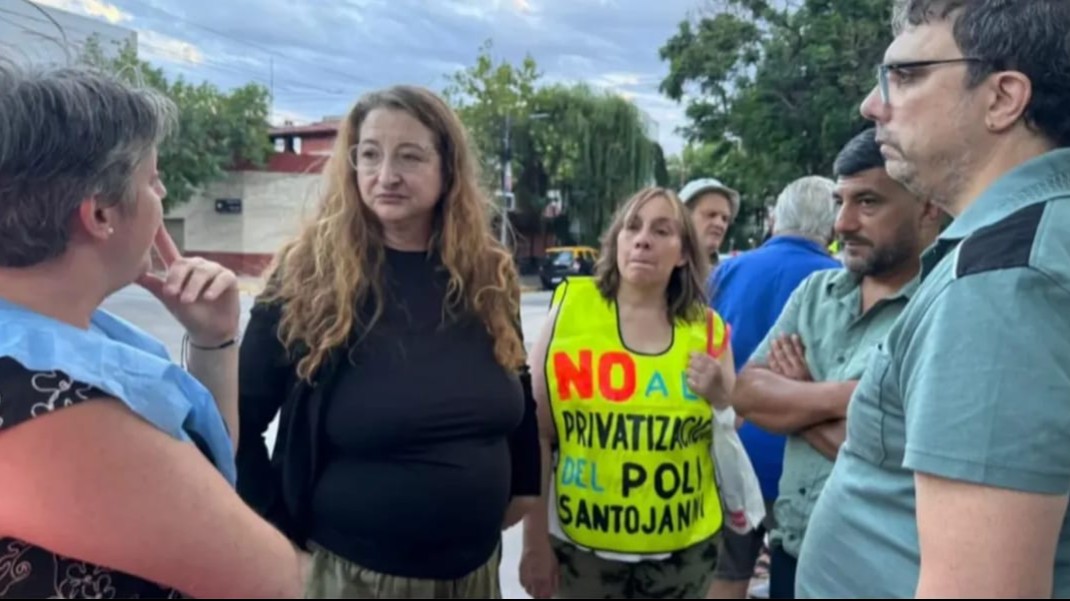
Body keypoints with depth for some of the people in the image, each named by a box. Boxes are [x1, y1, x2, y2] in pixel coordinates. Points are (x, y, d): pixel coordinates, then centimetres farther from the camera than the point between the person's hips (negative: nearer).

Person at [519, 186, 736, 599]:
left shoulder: (708, 329, -2)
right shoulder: (569, 309, -8)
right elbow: (537, 433, -5)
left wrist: (720, 396, -10)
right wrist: (535, 541, -3)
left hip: (685, 548, 3)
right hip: (580, 545, -2)